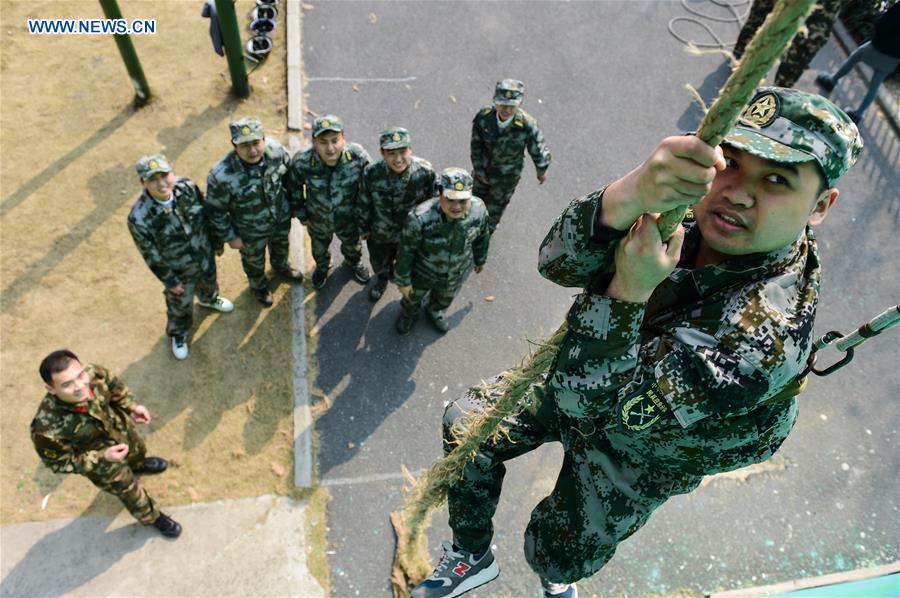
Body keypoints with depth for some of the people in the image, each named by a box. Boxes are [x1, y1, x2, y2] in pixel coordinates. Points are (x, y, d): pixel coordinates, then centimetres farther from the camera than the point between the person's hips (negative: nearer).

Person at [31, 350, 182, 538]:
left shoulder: (94, 374, -34)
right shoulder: (48, 427, -45)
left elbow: (114, 386, -8)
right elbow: (60, 463, -25)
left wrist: (132, 406, -18)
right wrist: (102, 457, -31)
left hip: (121, 430, 4)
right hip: (102, 464, -4)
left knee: (138, 452, 38)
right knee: (129, 490, 24)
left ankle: (138, 465, 78)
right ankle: (152, 517, 58)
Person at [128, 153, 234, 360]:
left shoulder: (187, 187, -24)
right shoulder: (139, 218, -35)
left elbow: (206, 216, -4)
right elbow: (151, 256, -21)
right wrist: (170, 281, -10)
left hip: (205, 255, 4)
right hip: (178, 271, -4)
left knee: (209, 282, 35)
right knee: (180, 306, 23)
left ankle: (209, 300, 72)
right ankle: (178, 335, 56)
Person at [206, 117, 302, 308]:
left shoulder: (275, 149, -27)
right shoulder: (221, 176, -38)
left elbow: (290, 176, -5)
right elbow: (216, 211, -20)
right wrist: (229, 237, -9)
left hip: (282, 217, 3)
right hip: (251, 231, -3)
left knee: (281, 246, 36)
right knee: (254, 261, 28)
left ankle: (281, 266, 71)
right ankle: (259, 286, 62)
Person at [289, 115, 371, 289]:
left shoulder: (358, 157, -33)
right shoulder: (302, 162, -33)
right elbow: (295, 188, -11)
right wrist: (301, 214, -1)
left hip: (348, 218, 0)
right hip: (317, 220, 0)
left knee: (352, 246, 32)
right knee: (319, 249, 32)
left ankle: (354, 263, 68)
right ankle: (322, 267, 67)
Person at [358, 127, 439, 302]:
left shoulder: (425, 171, -30)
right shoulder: (372, 173, -29)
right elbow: (364, 203, -10)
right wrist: (364, 228, 3)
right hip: (379, 234, 0)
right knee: (379, 262, 29)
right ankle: (382, 279, 66)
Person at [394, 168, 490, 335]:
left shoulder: (479, 210, -28)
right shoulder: (420, 218, -40)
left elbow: (482, 237, -5)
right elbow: (406, 252, -24)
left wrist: (480, 259, 12)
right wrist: (403, 281, -12)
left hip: (456, 275, 3)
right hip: (422, 273, -3)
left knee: (445, 299, 35)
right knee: (412, 297, 30)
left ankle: (435, 311, 71)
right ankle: (409, 313, 67)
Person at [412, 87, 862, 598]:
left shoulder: (764, 332, -39)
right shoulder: (678, 218, -21)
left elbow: (587, 399, -37)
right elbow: (558, 263, -35)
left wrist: (629, 290, -46)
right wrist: (631, 194, -52)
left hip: (637, 454, -4)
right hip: (589, 385, 5)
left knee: (557, 556, 13)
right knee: (465, 422, 5)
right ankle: (474, 557, 32)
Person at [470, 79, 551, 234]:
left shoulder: (527, 125, -37)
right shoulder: (483, 116, -31)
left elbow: (538, 150, -17)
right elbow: (476, 145, -14)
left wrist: (542, 171, 0)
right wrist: (479, 170, -5)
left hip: (507, 175, -2)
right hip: (484, 167, 2)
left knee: (497, 204, 25)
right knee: (478, 195, 31)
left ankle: (488, 229, 58)